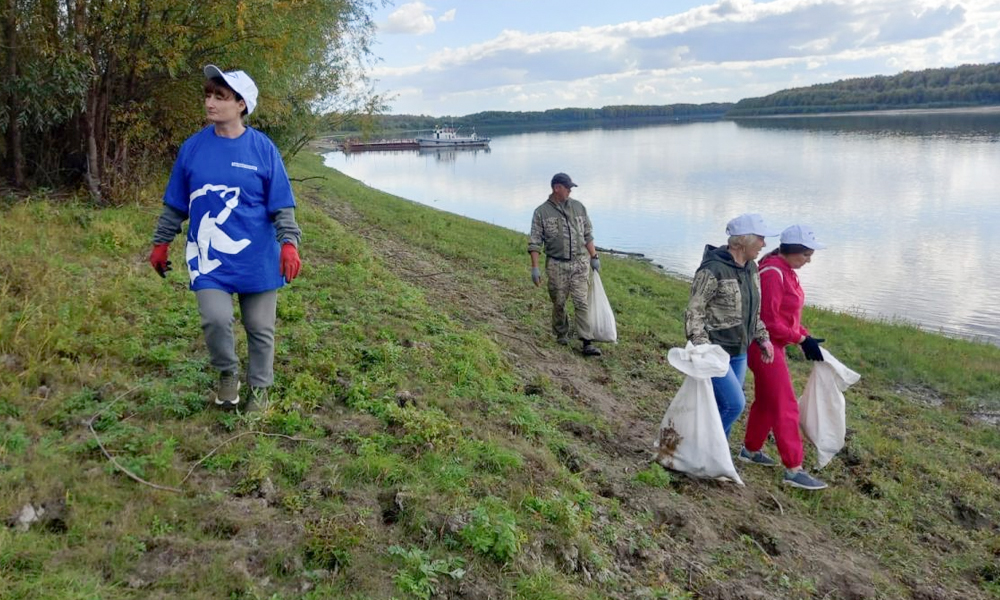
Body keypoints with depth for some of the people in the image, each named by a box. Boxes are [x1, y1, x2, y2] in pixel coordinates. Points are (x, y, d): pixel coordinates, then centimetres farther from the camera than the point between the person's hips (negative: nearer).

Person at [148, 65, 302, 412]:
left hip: (257, 257, -1)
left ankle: (259, 387, 29)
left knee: (260, 328, 7)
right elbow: (175, 205, 11)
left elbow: (281, 206, -3)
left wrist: (289, 244, -14)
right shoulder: (193, 147, 2)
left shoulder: (263, 149, -4)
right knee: (215, 319, -15)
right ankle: (227, 373, 14)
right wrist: (161, 243, 13)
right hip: (209, 258, 1)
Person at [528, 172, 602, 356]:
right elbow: (535, 242, -4)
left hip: (580, 262, 2)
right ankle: (561, 334, 28)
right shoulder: (542, 212, -2)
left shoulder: (578, 207, 8)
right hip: (556, 264, -2)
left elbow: (587, 234, 14)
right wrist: (535, 267, -10)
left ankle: (587, 342, -5)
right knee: (559, 303, 7)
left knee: (581, 302, -4)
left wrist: (594, 257, 11)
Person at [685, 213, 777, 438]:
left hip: (739, 353, 8)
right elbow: (694, 311, -17)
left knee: (724, 406, 12)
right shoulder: (713, 269, -19)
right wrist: (702, 347, -24)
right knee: (735, 404, -11)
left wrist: (762, 337, 16)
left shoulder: (751, 268, 8)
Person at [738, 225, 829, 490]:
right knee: (785, 407, -5)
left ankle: (751, 450, 35)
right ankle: (793, 469, 1)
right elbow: (769, 321, -23)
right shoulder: (772, 273, -21)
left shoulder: (786, 271, 9)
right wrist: (801, 339, -18)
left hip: (774, 345, 10)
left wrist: (806, 337, 5)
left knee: (765, 400, 20)